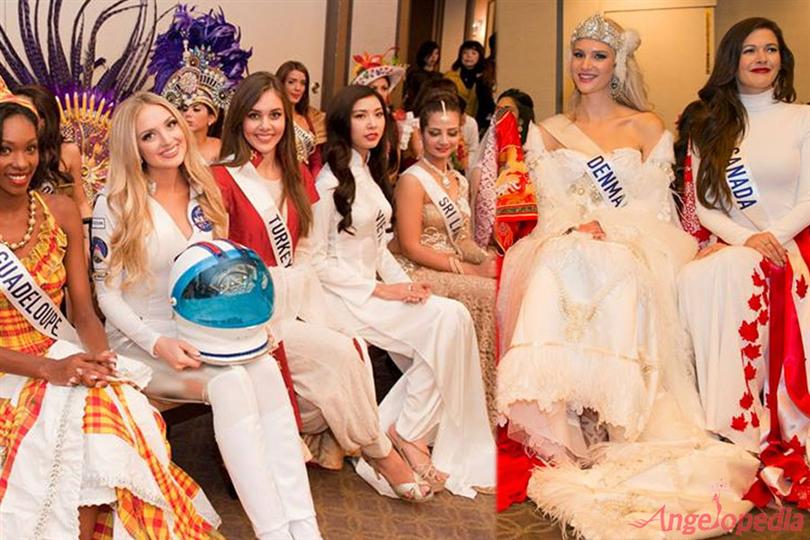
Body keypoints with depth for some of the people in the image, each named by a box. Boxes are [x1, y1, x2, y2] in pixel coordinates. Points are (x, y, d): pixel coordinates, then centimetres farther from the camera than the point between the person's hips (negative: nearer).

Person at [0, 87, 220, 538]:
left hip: (63, 353, 3)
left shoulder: (61, 211, 4)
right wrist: (48, 368, -24)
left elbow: (84, 310, 3)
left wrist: (99, 353, -18)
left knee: (104, 406, -28)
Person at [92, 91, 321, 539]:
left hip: (200, 333, 4)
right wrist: (158, 344, -21)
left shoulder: (202, 193, 8)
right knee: (229, 381, -32)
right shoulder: (115, 204, -7)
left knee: (265, 369, -28)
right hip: (140, 342, -4)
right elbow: (107, 292, -7)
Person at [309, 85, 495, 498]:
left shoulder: (371, 174, 16)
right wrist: (380, 290, -16)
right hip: (342, 297, -8)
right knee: (448, 320, -24)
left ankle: (404, 428, -8)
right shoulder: (330, 181, -9)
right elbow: (315, 260, -12)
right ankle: (408, 432, -10)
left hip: (374, 288, 8)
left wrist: (405, 283, 0)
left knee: (453, 319, -17)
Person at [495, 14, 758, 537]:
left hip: (633, 243, -1)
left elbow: (653, 204, 3)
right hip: (567, 241, 1)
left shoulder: (646, 126, 12)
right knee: (557, 267, -33)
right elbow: (550, 203, 9)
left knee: (614, 268, -36)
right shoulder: (554, 131, 18)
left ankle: (614, 424, -34)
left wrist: (607, 228, -14)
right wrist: (577, 226, -12)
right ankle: (556, 428, -36)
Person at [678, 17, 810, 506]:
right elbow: (705, 205, 6)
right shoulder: (710, 127, 16)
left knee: (730, 271, -35)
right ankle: (739, 422, -28)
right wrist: (744, 238, -12)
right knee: (697, 277, -33)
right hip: (731, 245, 3)